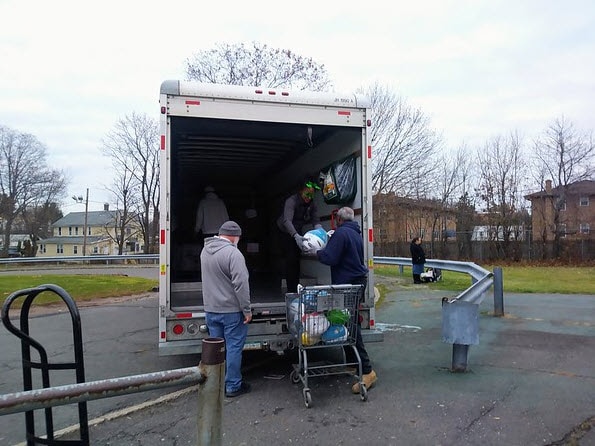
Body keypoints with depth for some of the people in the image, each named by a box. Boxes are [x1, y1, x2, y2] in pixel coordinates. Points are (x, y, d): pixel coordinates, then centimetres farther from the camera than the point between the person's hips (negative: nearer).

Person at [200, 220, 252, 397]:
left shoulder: (205, 250, 7)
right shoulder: (232, 253, -20)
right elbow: (241, 284, -21)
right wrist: (247, 310, -15)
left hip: (211, 309, 7)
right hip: (231, 310, -7)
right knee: (234, 347, 4)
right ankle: (233, 386, 13)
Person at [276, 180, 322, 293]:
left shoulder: (311, 204, -7)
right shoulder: (291, 201, -28)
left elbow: (316, 221, -13)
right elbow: (287, 221, -41)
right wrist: (296, 236, -56)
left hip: (298, 233, 6)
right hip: (286, 232, -6)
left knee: (296, 259, 9)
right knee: (291, 259, -14)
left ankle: (295, 288, 18)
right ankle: (291, 290, -10)